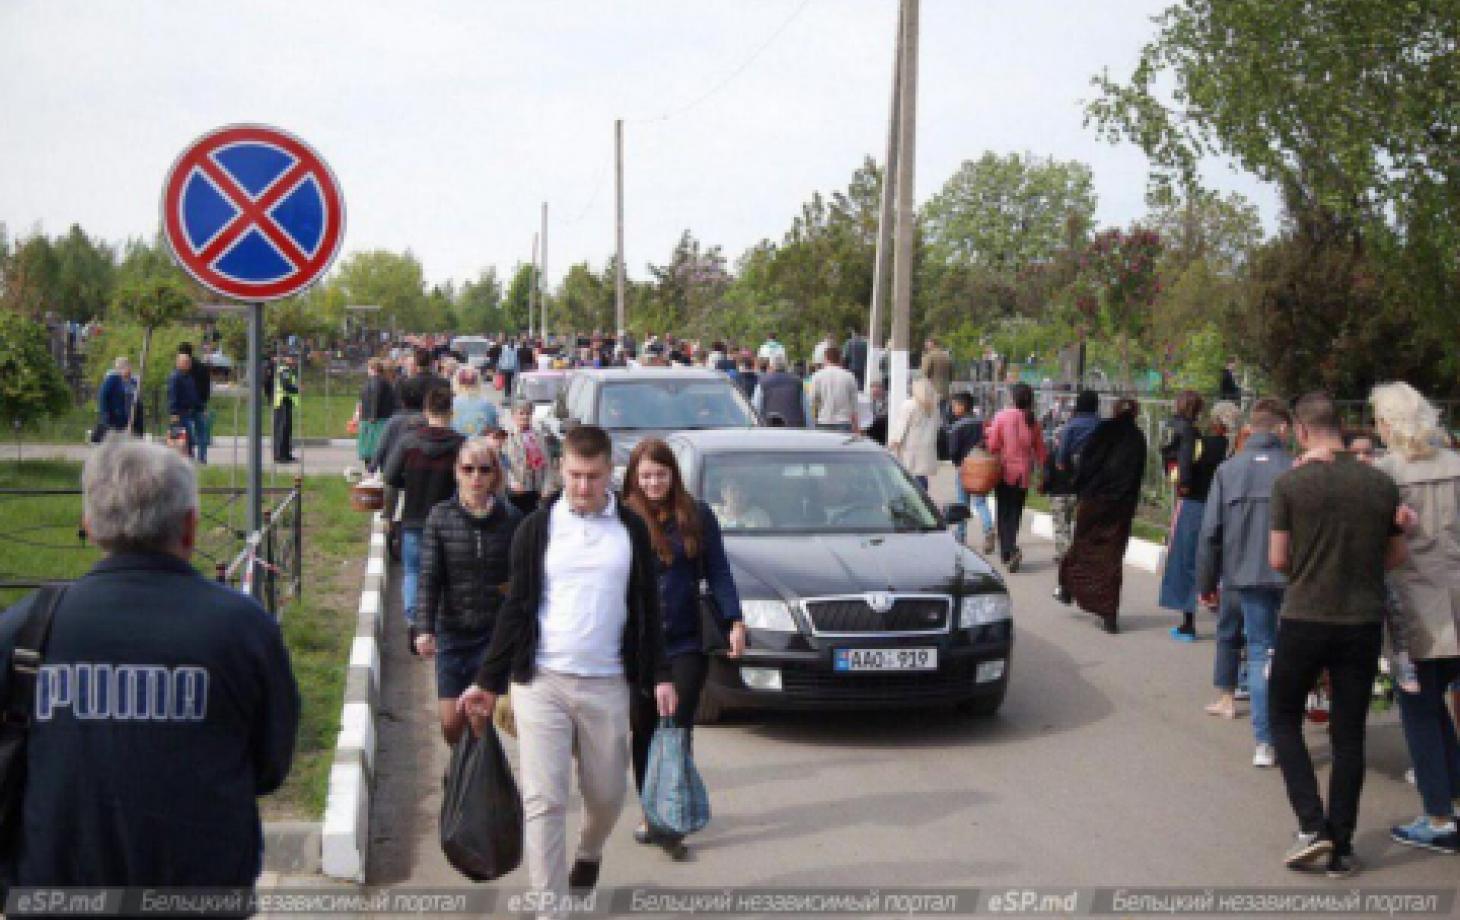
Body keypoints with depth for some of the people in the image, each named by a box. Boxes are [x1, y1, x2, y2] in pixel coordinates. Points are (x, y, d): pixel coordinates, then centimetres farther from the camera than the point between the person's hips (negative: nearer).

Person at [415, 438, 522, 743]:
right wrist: (424, 629, -13)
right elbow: (429, 578, -3)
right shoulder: (441, 517, -1)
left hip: (497, 635, -1)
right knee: (451, 724, 4)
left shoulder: (512, 519, -2)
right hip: (453, 634, 1)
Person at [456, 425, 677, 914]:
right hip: (541, 681, -1)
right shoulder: (537, 528, 2)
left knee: (607, 793, 10)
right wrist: (488, 682, 3)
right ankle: (550, 907, 0)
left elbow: (647, 609, 11)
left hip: (606, 684, 2)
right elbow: (516, 608, 4)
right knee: (543, 800, -5)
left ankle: (589, 853, 43)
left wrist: (660, 675, 6)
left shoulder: (632, 529, 6)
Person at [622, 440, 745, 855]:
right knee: (643, 733, 9)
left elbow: (718, 572, 4)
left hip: (686, 644, -1)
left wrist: (734, 621, -6)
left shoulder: (697, 516, 2)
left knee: (678, 730, -5)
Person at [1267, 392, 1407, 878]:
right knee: (1349, 734, 10)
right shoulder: (1382, 484, -1)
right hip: (1363, 620, 3)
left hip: (1304, 619, -3)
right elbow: (1396, 555, 7)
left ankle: (1312, 825, 1)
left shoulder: (1290, 483, -11)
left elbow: (1277, 559, -8)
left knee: (1283, 717, 15)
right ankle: (1341, 848, 13)